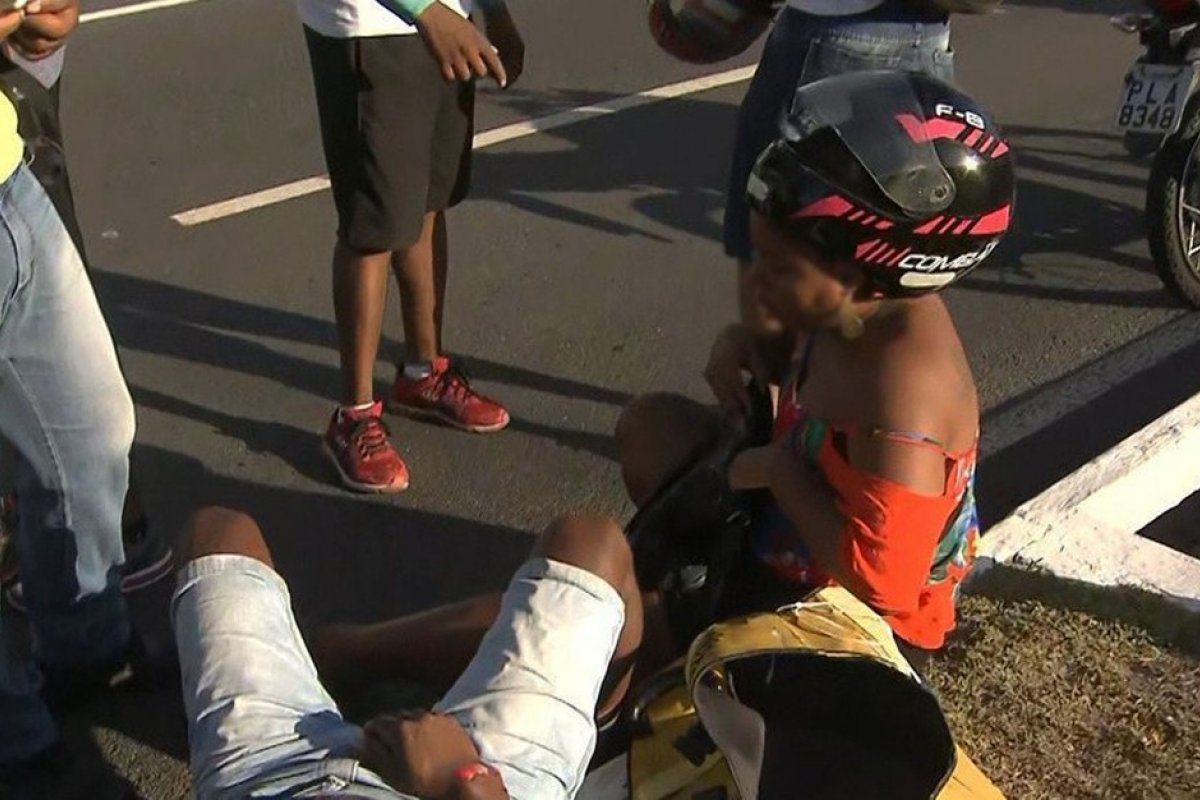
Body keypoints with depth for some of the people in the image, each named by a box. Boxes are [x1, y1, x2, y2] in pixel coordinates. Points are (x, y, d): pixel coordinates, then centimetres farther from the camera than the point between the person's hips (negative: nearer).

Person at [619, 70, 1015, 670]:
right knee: (651, 424, 15)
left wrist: (779, 471, -27)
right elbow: (796, 356, 15)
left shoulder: (902, 395, -36)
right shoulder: (854, 313, -9)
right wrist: (743, 344, -8)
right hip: (796, 546, 9)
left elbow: (882, 578, -37)